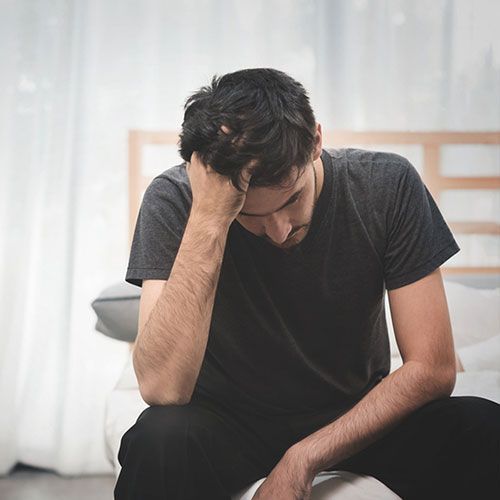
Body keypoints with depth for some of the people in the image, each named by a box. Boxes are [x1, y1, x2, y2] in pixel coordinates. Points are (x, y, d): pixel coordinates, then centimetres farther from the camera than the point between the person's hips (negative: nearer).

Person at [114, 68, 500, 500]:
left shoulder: (387, 185, -15)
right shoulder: (173, 200, -19)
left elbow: (432, 368, -14)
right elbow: (162, 389, -30)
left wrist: (304, 458, -20)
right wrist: (208, 218, -36)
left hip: (356, 414, 2)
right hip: (229, 417, -1)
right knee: (158, 440, -34)